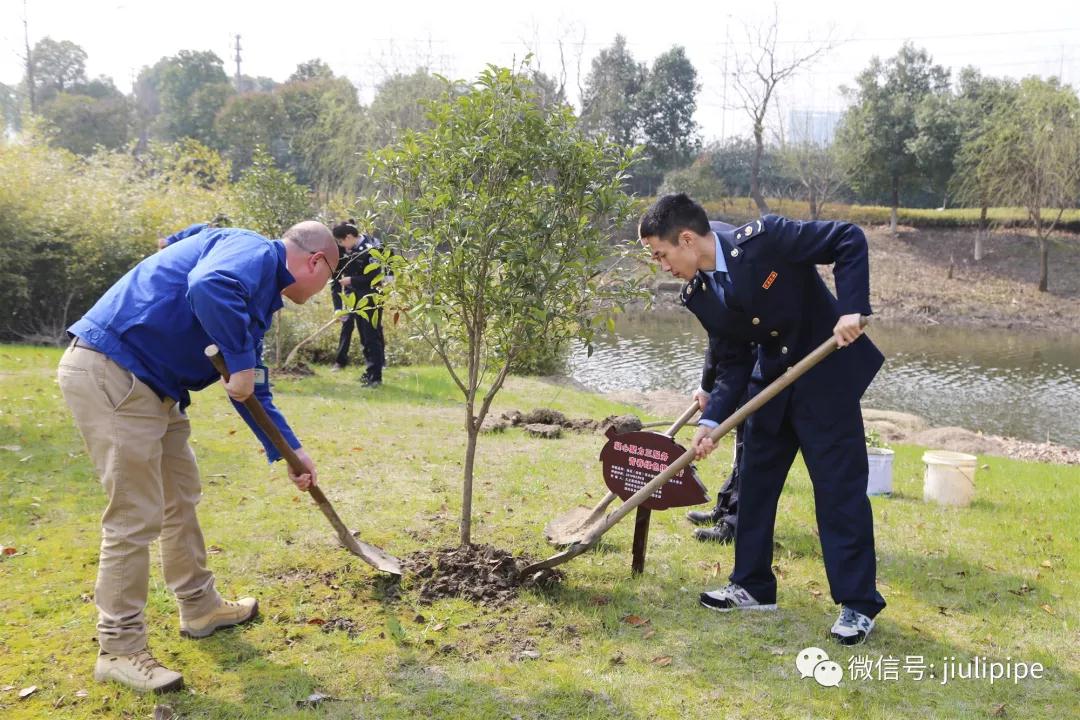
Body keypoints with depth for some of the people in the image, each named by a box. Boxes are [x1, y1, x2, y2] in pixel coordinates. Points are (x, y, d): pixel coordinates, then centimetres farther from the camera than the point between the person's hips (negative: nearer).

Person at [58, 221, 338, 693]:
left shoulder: (261, 292, 20)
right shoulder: (255, 251, -10)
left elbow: (253, 388, 26)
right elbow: (208, 287, -35)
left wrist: (290, 452, 27)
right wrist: (240, 362, -23)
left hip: (148, 385, 11)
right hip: (108, 372, -11)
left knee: (181, 497, 19)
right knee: (137, 516, -6)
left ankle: (200, 608, 33)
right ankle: (120, 649, 7)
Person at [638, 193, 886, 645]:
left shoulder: (763, 237, -23)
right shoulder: (698, 295, -3)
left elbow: (850, 240, -18)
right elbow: (733, 363, 1)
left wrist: (852, 308, -28)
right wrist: (711, 421, -10)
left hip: (827, 371, -7)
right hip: (771, 381, 7)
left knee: (840, 486, -3)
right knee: (755, 480, 11)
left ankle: (858, 603, 8)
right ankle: (753, 587, 25)